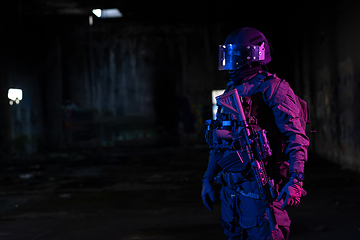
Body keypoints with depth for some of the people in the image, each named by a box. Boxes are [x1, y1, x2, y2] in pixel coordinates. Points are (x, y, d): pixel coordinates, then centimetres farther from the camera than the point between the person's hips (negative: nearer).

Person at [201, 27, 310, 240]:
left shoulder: (272, 88, -8)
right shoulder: (231, 91, 16)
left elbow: (297, 137, -16)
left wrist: (295, 181, -25)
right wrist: (208, 179, 21)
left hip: (260, 189, -8)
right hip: (230, 189, 8)